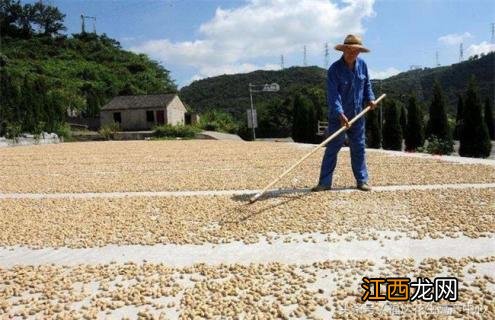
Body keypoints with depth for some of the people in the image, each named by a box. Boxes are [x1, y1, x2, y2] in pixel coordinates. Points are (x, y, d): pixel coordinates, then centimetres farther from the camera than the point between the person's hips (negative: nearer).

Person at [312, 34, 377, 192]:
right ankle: (324, 182, 5)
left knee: (358, 148, 11)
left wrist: (370, 98, 1)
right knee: (332, 149, 0)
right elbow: (333, 95, -22)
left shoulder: (362, 65, 3)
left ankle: (362, 180, 21)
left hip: (357, 115, 5)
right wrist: (340, 114, -32)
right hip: (338, 116, -5)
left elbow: (367, 84, 18)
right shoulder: (334, 69, -14)